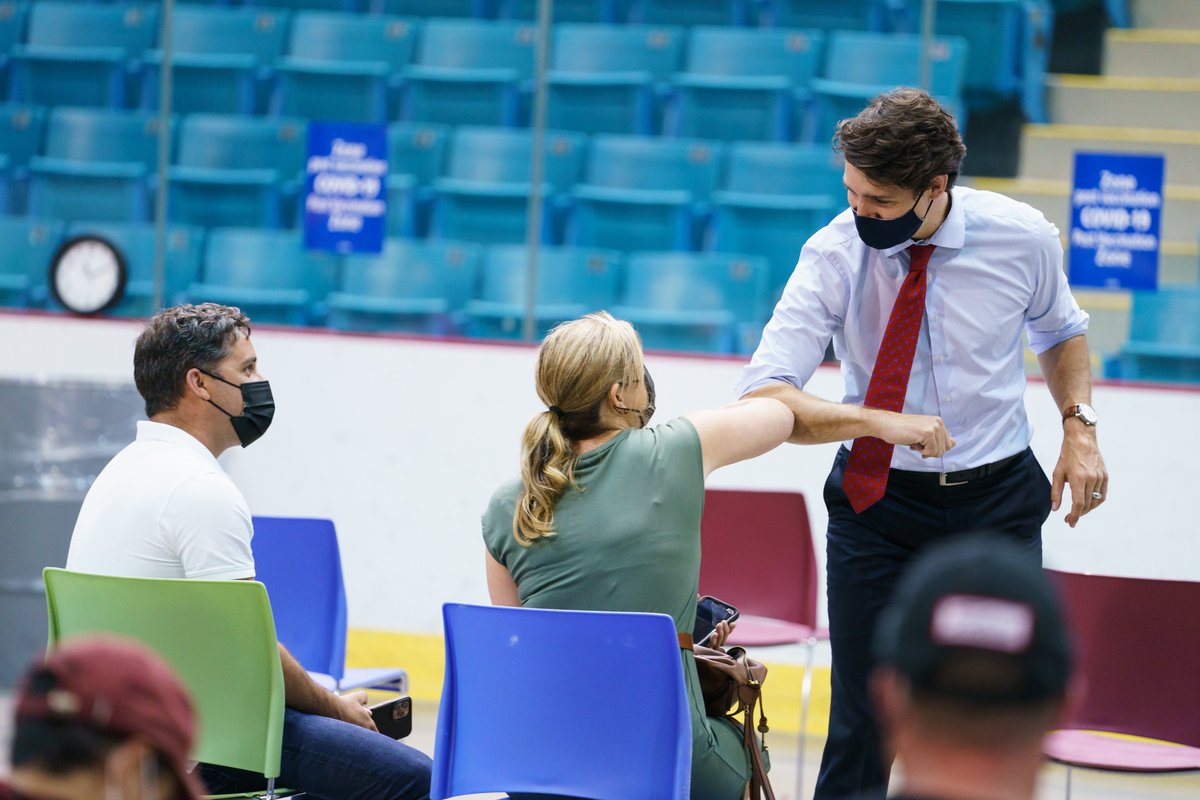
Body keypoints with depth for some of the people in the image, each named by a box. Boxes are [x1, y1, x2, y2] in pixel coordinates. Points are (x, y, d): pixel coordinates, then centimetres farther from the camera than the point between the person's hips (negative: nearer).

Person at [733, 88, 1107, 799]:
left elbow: (1063, 332, 13)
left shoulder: (1022, 238, -9)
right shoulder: (834, 254, -14)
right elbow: (761, 399, -21)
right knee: (862, 727, -3)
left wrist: (1080, 424, -4)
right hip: (878, 501, -1)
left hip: (998, 502, 1)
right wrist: (883, 423, -34)